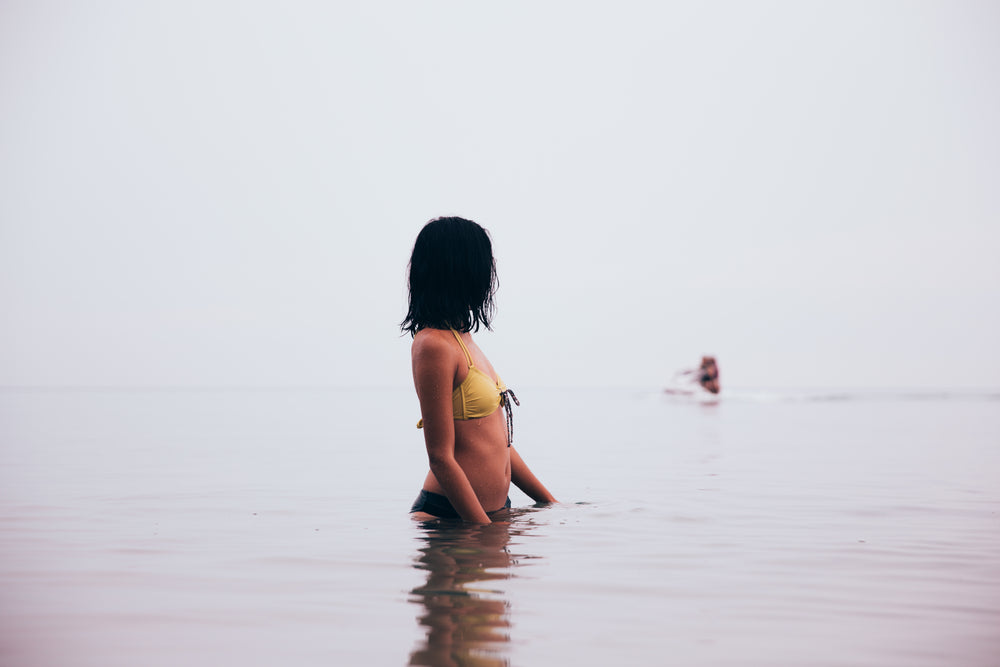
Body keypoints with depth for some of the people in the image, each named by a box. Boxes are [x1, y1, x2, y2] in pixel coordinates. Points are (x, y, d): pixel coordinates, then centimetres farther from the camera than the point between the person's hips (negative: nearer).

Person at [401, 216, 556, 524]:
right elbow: (441, 459, -18)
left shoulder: (463, 339, 17)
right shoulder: (434, 345, -13)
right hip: (448, 517, -9)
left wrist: (550, 502, 18)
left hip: (495, 511, 9)